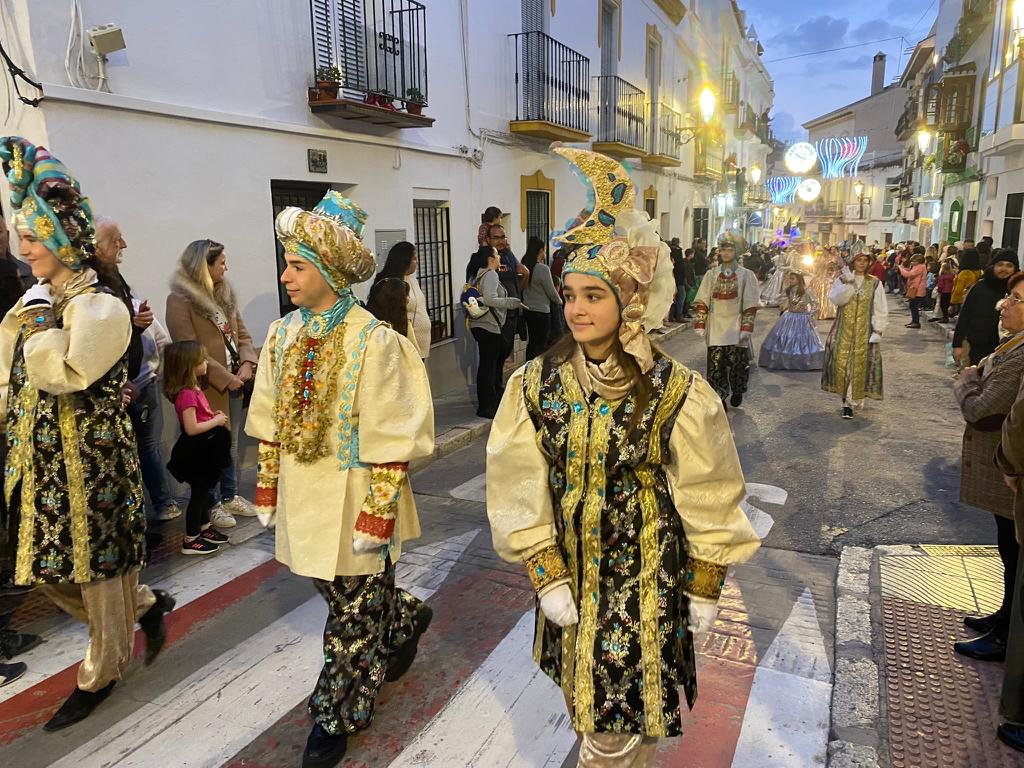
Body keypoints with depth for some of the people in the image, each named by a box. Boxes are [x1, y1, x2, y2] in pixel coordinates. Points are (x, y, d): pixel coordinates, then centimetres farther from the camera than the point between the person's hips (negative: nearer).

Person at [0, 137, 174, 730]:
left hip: (90, 459, -8)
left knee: (97, 561, 7)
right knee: (49, 566, 16)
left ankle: (101, 674, 26)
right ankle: (149, 603, 35)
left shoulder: (100, 307, -15)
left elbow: (62, 376, -24)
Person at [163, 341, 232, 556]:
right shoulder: (186, 394, -25)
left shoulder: (193, 389, 6)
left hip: (204, 450, 10)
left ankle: (204, 527, 37)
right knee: (198, 492, 2)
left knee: (203, 490, 22)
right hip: (196, 452, -10)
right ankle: (190, 540, 13)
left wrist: (214, 416, 4)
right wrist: (216, 421, -18)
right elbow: (191, 428, -27)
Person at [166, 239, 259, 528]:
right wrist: (224, 378, -18)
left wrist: (247, 364, -8)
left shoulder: (224, 293, 9)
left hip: (234, 383, 7)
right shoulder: (179, 300, -13)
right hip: (206, 387, -7)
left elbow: (242, 334, 10)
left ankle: (231, 496, 32)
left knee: (231, 444, 17)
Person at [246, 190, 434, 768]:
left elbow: (391, 438, -17)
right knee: (340, 592, 22)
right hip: (302, 492, 7)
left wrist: (379, 511, -18)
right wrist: (268, 482, 10)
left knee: (353, 611, 8)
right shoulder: (284, 334, 2)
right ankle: (407, 620, 50)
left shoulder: (373, 341, -18)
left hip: (352, 494, -6)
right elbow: (270, 420, 9)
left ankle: (338, 716, 29)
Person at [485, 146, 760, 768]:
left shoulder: (677, 392, -15)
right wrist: (548, 576, -7)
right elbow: (521, 490, -5)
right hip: (570, 573, 3)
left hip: (648, 577, -2)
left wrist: (704, 589, -1)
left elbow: (708, 499, -6)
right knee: (592, 706, 20)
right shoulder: (536, 385, -9)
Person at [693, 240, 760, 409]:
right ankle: (719, 397, 9)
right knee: (715, 363, -2)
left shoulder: (746, 275, 1)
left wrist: (746, 329, -9)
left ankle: (737, 392, 28)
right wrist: (700, 325, -5)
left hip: (736, 327, -1)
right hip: (716, 326, 1)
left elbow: (750, 304, -2)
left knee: (738, 363, 3)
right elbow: (702, 301, 3)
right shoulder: (711, 274, 6)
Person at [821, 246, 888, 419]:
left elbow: (881, 310, 2)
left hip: (864, 331, -1)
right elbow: (834, 298, -12)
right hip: (843, 329, 1)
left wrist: (878, 331, -7)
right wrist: (848, 283, -20)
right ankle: (847, 395, 17)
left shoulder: (875, 284, 3)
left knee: (859, 364, -5)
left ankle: (851, 402, 1)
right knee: (841, 362, -3)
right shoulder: (842, 280, 5)